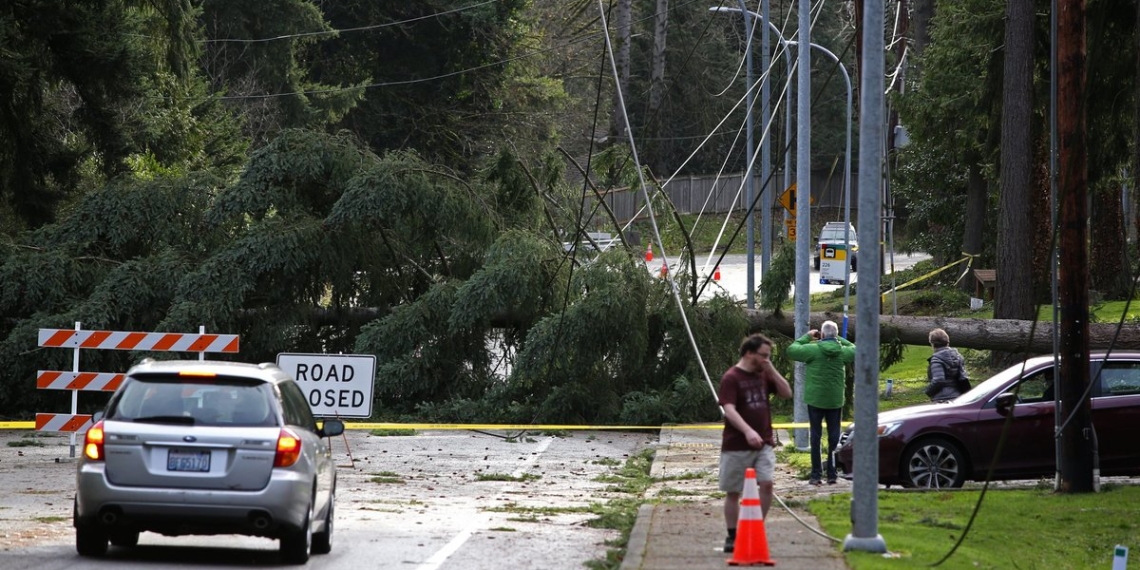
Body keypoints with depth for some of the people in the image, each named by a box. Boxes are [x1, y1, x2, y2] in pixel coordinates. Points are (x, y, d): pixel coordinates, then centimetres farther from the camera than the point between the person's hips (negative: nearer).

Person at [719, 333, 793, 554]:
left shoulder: (764, 375, 10)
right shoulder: (731, 378, -11)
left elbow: (787, 393, 9)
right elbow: (729, 409, -21)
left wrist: (772, 370, -3)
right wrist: (748, 431, -36)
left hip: (764, 443, 5)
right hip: (736, 445, -5)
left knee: (767, 484, -12)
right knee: (733, 492, 4)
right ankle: (732, 537, 15)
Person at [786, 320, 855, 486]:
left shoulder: (813, 349, -14)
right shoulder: (842, 351, -4)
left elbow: (791, 350, -5)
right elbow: (855, 350, 17)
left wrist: (807, 337, 6)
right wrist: (839, 340, 15)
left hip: (815, 399, -2)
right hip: (835, 400, 2)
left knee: (815, 436, 4)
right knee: (834, 436, 9)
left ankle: (816, 474, 1)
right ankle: (832, 474, 8)